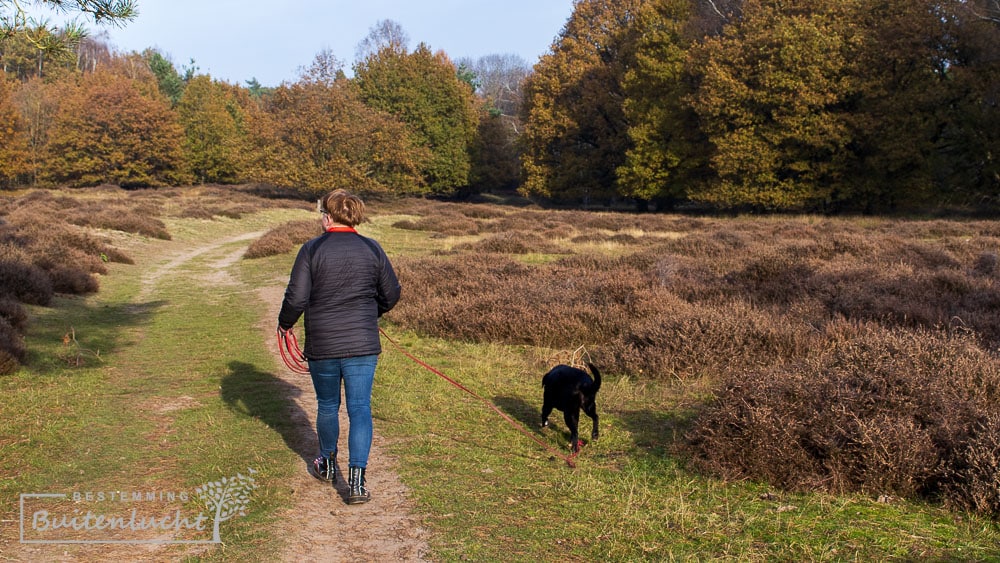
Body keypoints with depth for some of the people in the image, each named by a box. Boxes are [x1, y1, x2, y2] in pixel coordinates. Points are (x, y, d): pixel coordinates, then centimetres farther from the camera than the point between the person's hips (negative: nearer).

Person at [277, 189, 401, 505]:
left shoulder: (312, 250, -7)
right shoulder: (372, 249, 0)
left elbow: (296, 297, -10)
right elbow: (391, 294, 8)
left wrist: (285, 323, 9)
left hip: (321, 346, 0)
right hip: (363, 346, 1)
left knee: (327, 406, 19)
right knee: (360, 409, 3)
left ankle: (328, 464, 39)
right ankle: (357, 482, -4)